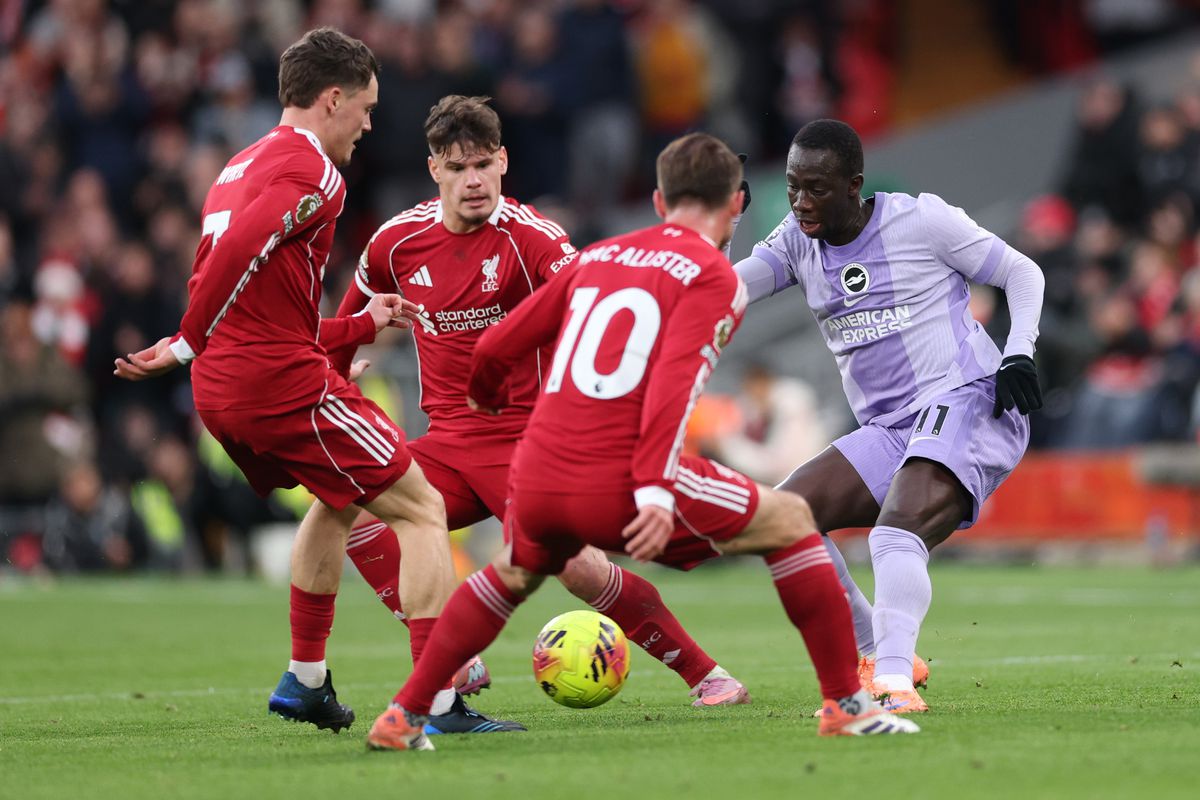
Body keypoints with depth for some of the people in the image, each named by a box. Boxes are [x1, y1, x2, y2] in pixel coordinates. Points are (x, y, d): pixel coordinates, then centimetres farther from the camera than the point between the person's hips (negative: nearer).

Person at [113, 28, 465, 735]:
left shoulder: (244, 167, 23)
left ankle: (306, 682, 30)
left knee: (337, 501, 32)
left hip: (221, 393, 9)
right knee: (421, 509, -1)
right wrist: (187, 345, -17)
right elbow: (237, 252, -25)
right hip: (285, 384, -9)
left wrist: (363, 325, 27)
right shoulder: (313, 172, -8)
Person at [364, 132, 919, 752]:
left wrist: (489, 398, 45)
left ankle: (403, 717, 31)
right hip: (619, 487, -5)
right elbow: (674, 382, -14)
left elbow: (494, 348, 22)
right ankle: (847, 705, 7)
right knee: (790, 522, 12)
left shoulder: (597, 257, 19)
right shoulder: (715, 277, 2)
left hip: (536, 485, 5)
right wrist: (655, 490, -22)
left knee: (512, 577, 36)